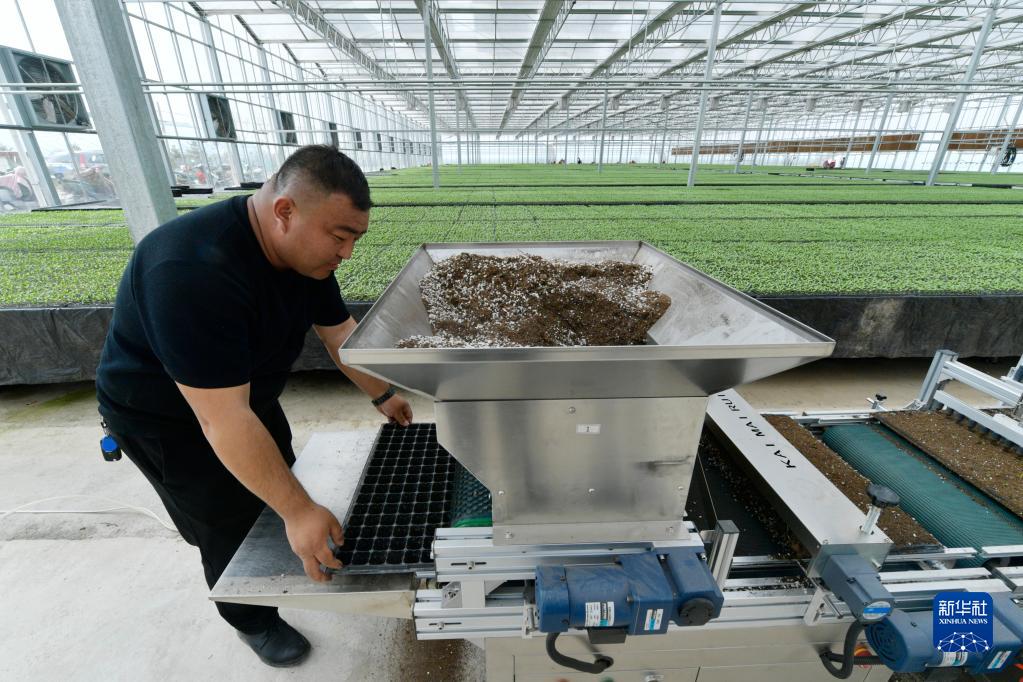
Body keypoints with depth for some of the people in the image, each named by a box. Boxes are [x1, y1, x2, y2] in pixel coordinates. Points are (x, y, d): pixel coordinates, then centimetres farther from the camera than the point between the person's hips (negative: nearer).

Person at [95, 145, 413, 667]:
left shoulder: (306, 249, -14)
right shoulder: (194, 271, -40)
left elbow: (339, 331, -2)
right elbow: (223, 420, -40)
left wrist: (382, 395, -1)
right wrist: (298, 511, -36)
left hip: (243, 389, 7)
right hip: (169, 415, -7)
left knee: (278, 483, 21)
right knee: (233, 525, 7)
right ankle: (253, 620, 36)